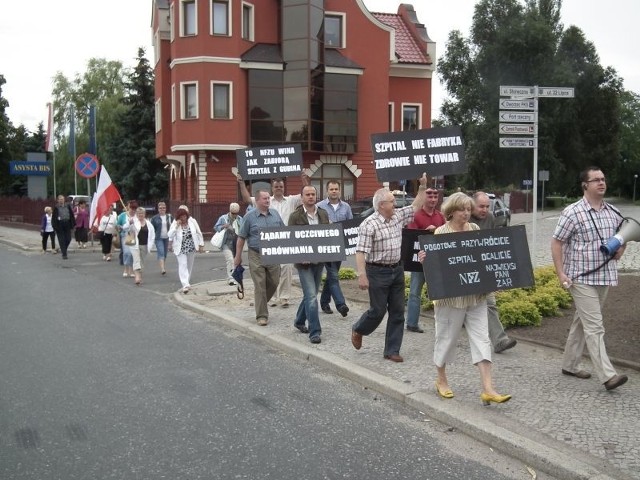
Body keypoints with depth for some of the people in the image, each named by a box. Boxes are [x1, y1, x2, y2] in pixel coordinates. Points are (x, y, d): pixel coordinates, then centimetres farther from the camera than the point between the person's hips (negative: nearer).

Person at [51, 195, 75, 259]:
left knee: (68, 239, 3)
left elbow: (71, 215, 11)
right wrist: (55, 226, -8)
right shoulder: (56, 207, -1)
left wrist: (73, 224, 6)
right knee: (62, 240, -1)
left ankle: (63, 250, 29)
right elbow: (54, 217, -2)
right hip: (59, 225, -3)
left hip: (67, 224, 3)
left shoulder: (68, 206, 8)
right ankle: (64, 254, 2)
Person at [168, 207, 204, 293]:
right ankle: (185, 285, -19)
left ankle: (187, 282, 34)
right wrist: (176, 226, -27)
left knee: (190, 265, 14)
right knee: (183, 265, -13)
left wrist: (201, 245, 2)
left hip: (191, 248, 3)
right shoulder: (174, 224, -11)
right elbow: (170, 235, -20)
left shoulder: (192, 221, -7)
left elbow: (199, 233, 1)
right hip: (180, 249, -3)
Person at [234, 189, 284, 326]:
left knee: (273, 283, 8)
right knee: (260, 286, -2)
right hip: (256, 256, -4)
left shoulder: (275, 214, 7)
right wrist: (238, 257, -1)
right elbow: (241, 238, -1)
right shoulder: (249, 216, -4)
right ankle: (262, 315, 6)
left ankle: (261, 303, 34)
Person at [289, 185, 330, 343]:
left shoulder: (323, 214, 8)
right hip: (304, 261, -5)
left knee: (310, 294, 17)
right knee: (311, 296, -10)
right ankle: (314, 331, -5)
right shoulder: (295, 216, -7)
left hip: (319, 260, 6)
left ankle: (299, 321, 37)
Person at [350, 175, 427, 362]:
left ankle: (392, 350, 15)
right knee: (378, 310, 2)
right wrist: (362, 275, -25)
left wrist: (422, 187, 13)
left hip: (397, 270, 7)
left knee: (398, 312, 7)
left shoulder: (398, 216, 6)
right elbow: (361, 251, -19)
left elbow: (415, 207, 21)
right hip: (378, 272, -7)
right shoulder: (369, 224, -15)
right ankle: (358, 330, 32)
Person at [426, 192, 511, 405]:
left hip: (476, 295, 5)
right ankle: (441, 380, 29)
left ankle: (488, 389, 1)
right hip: (450, 296, -4)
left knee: (481, 338, 0)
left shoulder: (475, 229, 7)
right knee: (447, 337, 8)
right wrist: (423, 259, -27)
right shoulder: (441, 232, -7)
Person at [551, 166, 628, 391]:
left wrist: (621, 249, 2)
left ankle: (569, 364, 26)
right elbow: (556, 243, -8)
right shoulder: (572, 213, -10)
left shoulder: (612, 212, 8)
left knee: (582, 322, 15)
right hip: (581, 278, -6)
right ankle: (607, 375, -11)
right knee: (594, 326, -9)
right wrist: (561, 273, -15)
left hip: (604, 276, 7)